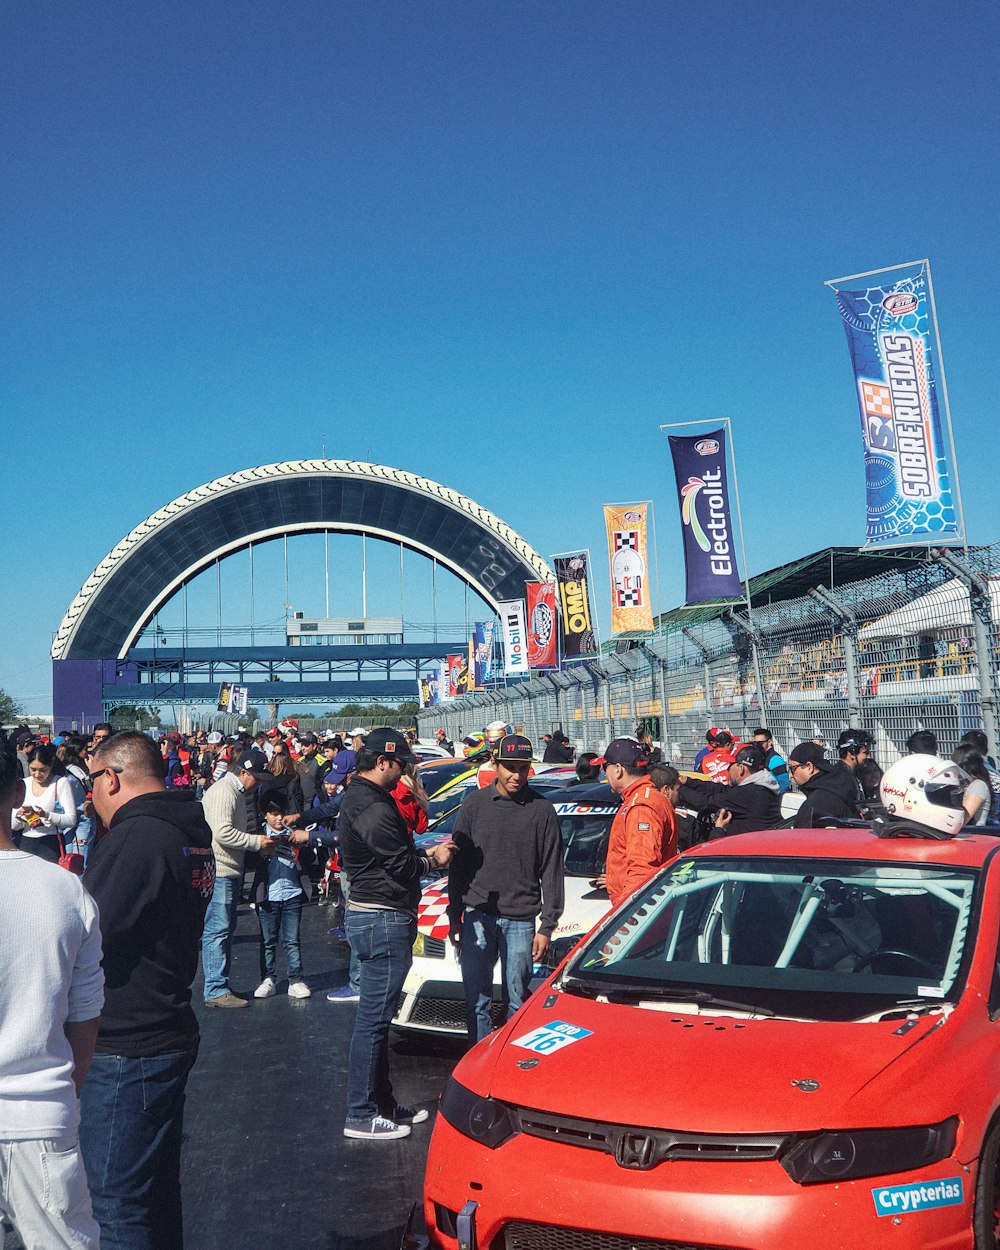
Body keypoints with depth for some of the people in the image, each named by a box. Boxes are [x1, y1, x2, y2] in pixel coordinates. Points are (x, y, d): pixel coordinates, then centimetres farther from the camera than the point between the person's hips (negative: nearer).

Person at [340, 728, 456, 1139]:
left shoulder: (357, 797, 14)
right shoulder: (373, 806, -19)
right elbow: (400, 866, -19)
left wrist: (423, 854, 10)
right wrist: (434, 860, -2)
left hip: (368, 915, 11)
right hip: (384, 920, -11)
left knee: (376, 1017, 17)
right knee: (373, 1018, -3)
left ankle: (382, 1102, 28)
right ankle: (361, 1115, 6)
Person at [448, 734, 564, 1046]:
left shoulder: (541, 810, 0)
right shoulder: (475, 804, 4)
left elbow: (552, 872, 1)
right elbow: (458, 864, 8)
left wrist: (547, 926, -3)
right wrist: (454, 916, 6)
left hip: (521, 920, -1)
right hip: (478, 917, 1)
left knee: (517, 1002, 7)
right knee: (476, 1000, 4)